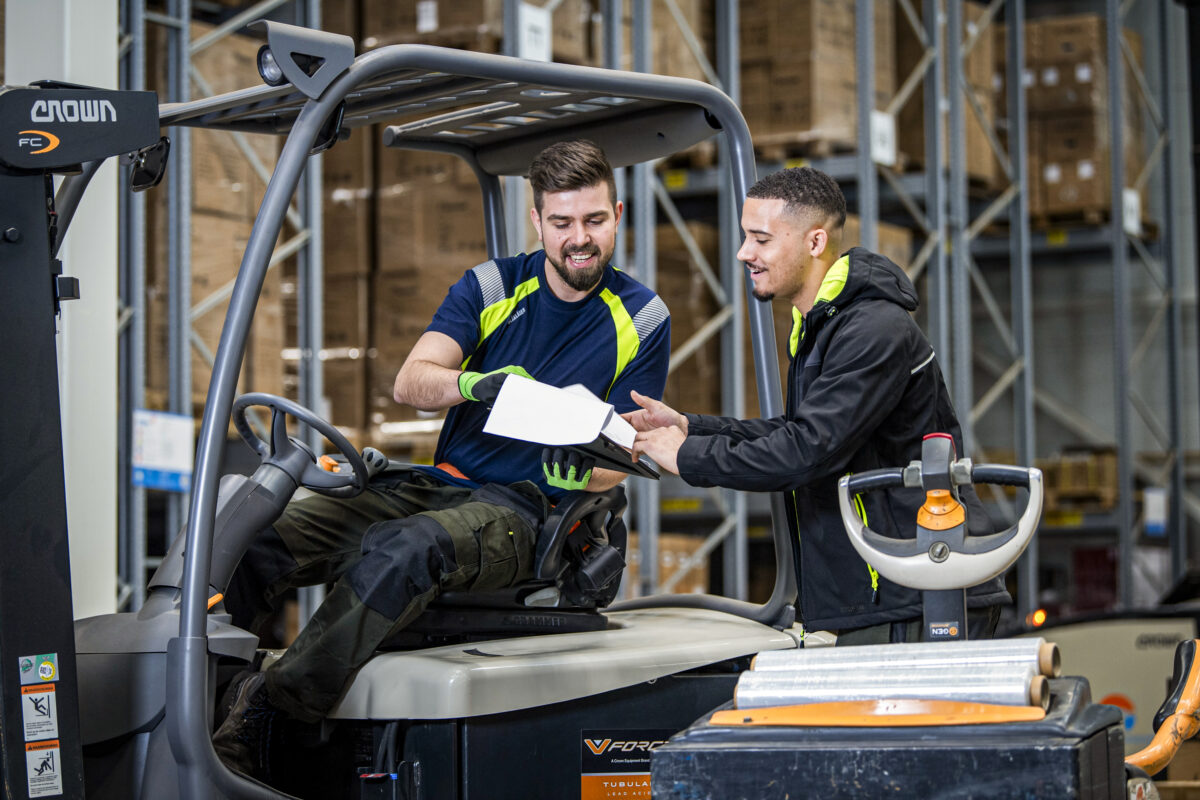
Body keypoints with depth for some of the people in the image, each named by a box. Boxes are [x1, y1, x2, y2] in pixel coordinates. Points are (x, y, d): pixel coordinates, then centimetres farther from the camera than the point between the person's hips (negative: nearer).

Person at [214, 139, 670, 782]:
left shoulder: (643, 320, 5)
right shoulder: (490, 286, 9)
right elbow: (410, 382, -5)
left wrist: (581, 470, -21)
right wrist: (473, 383, -28)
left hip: (521, 511, -4)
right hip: (436, 484, 4)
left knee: (403, 550, -38)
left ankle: (255, 720, -38)